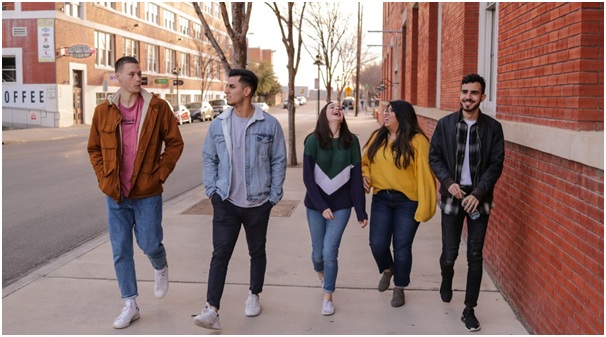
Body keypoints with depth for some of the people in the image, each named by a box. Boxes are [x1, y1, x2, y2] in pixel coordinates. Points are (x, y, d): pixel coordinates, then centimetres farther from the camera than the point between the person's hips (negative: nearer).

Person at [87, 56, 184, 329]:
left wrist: (161, 173, -8)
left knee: (150, 244, 4)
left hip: (147, 193, -2)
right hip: (115, 195, 3)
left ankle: (161, 268, 41)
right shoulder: (103, 111, 0)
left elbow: (175, 142, -1)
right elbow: (94, 149, 11)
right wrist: (104, 179, 0)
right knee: (121, 251, 8)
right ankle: (130, 305, 22)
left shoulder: (157, 107, -6)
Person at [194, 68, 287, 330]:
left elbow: (279, 162, -1)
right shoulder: (218, 124, 0)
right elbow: (208, 159, 7)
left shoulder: (269, 125, -7)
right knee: (220, 253, -6)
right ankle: (212, 309, -6)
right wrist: (212, 190, -1)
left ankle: (254, 295, 36)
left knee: (257, 251, 15)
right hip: (226, 202, 1)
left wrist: (274, 196, -3)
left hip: (258, 203, 0)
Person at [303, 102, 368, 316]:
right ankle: (321, 274, 47)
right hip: (316, 204, 0)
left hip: (341, 205, 0)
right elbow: (308, 177, -10)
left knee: (330, 252, -6)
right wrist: (321, 206, -15)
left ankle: (328, 297, 15)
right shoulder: (313, 140, -9)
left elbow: (356, 178, -3)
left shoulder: (351, 141, -4)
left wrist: (361, 210, -4)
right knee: (318, 251, 11)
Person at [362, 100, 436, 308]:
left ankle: (399, 288, 24)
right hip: (381, 199, 4)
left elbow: (424, 173, -14)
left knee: (402, 247, 4)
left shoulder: (417, 141, -12)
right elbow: (365, 162, 18)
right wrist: (365, 175, -4)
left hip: (408, 201, -4)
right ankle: (387, 269, 36)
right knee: (377, 244, 2)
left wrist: (425, 205, -17)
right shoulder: (377, 137, 5)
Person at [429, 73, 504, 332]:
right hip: (452, 196, 1)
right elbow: (434, 157, 3)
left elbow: (496, 164, -4)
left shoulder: (493, 127, -2)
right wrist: (448, 182, -13)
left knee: (475, 257, 2)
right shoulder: (445, 124, 1)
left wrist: (478, 193, -14)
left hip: (479, 198, 0)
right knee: (449, 253, 5)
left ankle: (469, 310, 15)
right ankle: (446, 280, 40)